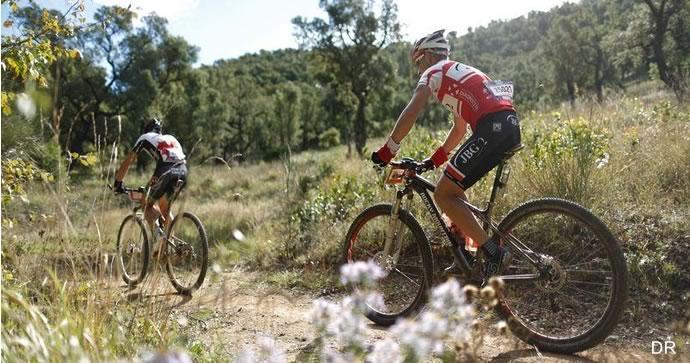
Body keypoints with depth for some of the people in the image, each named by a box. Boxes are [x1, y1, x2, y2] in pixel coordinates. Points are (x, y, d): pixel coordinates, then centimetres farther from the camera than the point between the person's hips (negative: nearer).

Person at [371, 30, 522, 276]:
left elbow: (412, 112, -8)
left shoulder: (434, 72, 8)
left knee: (443, 195, -6)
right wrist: (433, 161, 35)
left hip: (492, 129, -9)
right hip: (511, 126, 9)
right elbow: (459, 129, 35)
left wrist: (387, 150, -4)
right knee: (453, 186, 22)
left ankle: (494, 253, -9)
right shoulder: (459, 73, 34)